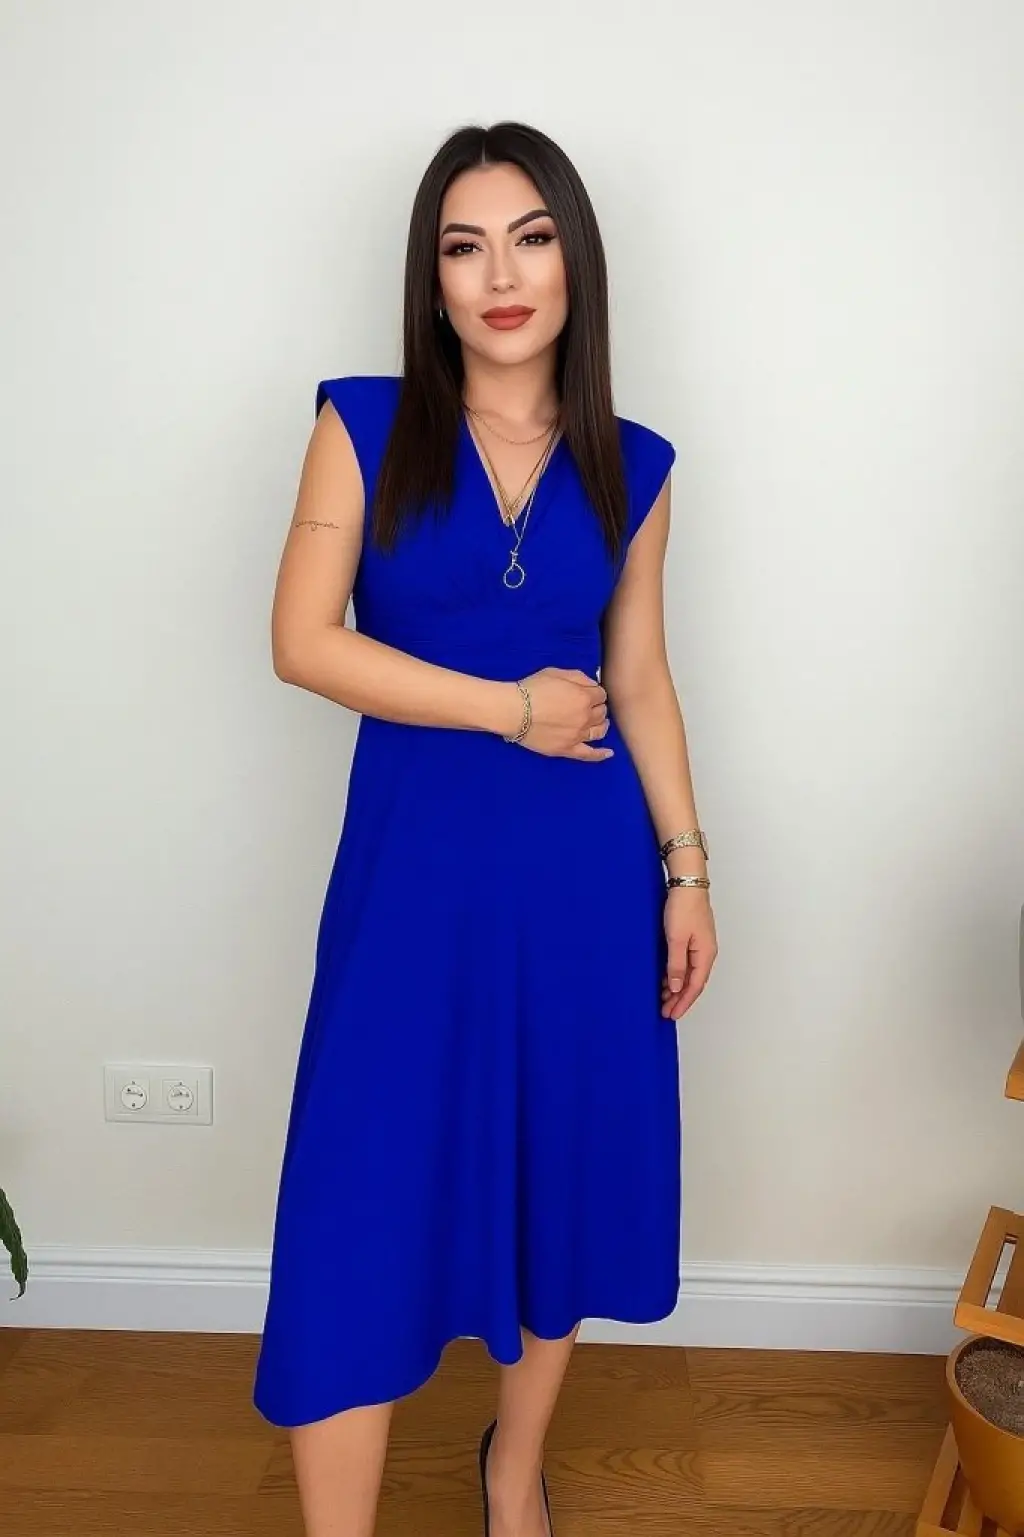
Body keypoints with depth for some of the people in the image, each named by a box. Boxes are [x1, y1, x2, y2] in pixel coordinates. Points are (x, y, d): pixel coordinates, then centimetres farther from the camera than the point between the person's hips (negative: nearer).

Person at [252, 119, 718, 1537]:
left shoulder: (630, 465, 5)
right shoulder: (366, 426, -2)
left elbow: (640, 679, 8)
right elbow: (303, 641, -8)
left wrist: (685, 868, 4)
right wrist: (508, 705, -12)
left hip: (585, 864, 3)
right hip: (415, 861, -2)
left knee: (566, 1171, 14)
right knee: (367, 1202, 0)